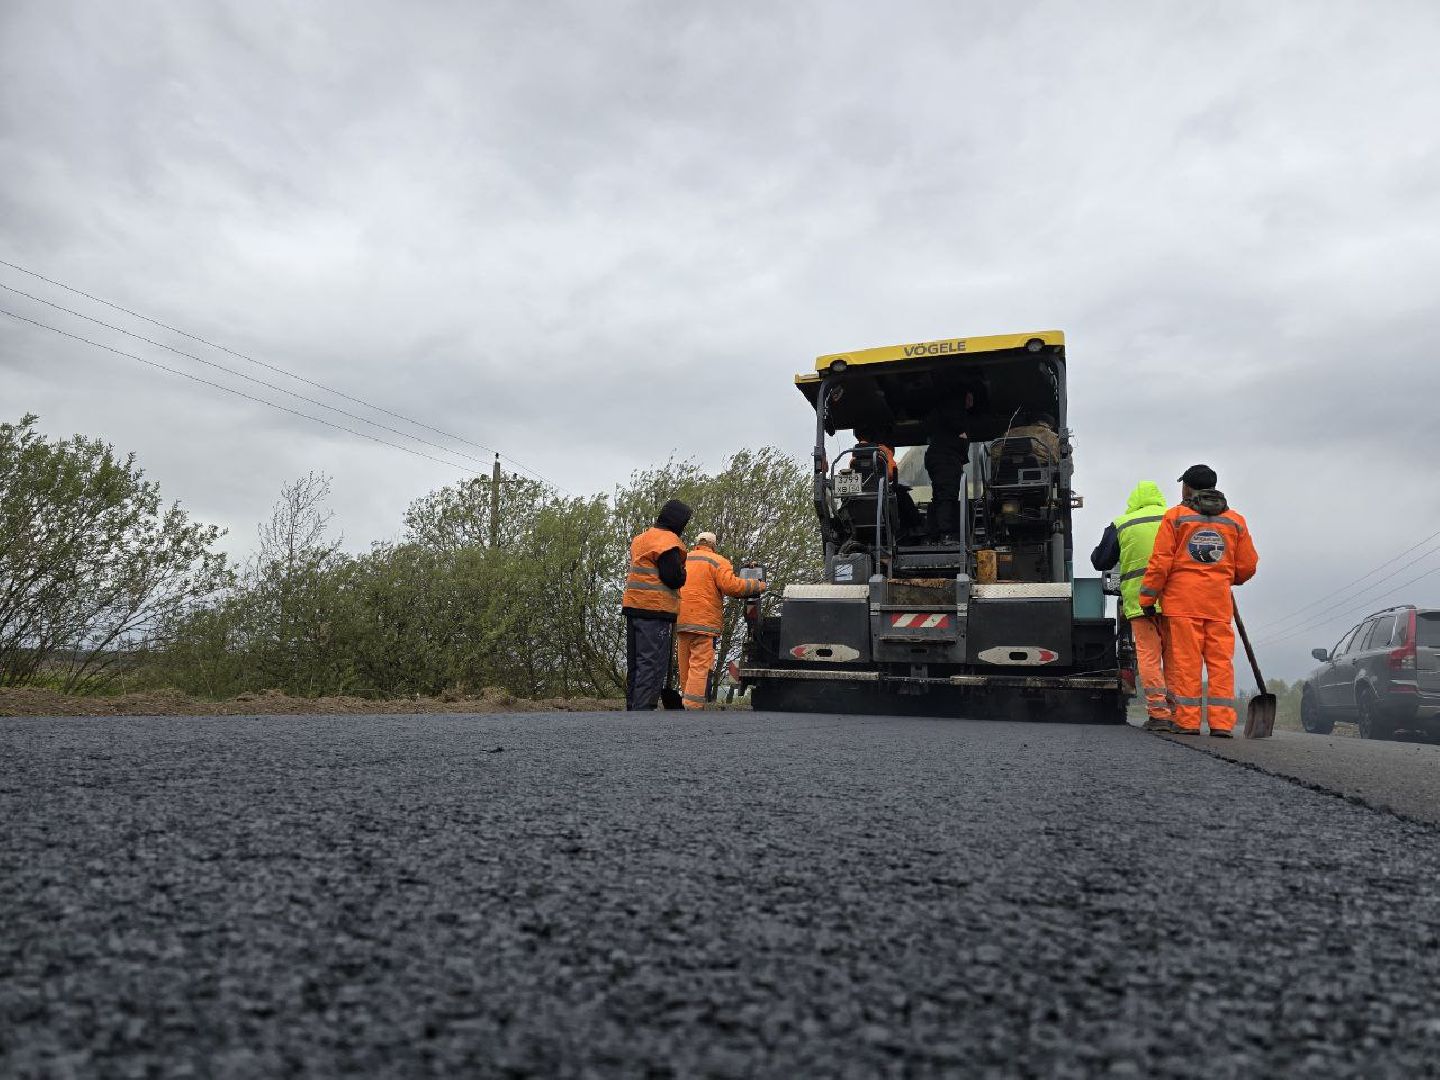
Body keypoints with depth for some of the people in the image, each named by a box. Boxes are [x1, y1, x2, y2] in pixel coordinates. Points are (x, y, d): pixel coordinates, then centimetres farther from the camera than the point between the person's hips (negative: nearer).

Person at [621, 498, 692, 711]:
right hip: (654, 609, -9)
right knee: (653, 664, -8)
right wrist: (682, 574, 4)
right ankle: (642, 709, -12)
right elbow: (674, 577, -17)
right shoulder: (667, 540, -10)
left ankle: (632, 707, 17)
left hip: (634, 606, 9)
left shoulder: (641, 538, 20)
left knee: (635, 663, 14)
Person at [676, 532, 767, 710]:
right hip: (703, 620, -6)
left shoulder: (682, 560, 17)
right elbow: (731, 585, -15)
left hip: (680, 621, 6)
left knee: (685, 665, 12)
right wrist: (757, 586, -4)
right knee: (700, 665, -8)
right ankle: (693, 706, -16)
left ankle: (685, 700, 19)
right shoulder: (717, 561, -3)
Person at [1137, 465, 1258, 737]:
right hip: (1220, 602, 3)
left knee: (1185, 661, -1)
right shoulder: (1235, 521, 13)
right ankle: (1222, 722, 3)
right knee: (1221, 660, 4)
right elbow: (1248, 566, 14)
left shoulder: (1175, 516, 1)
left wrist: (1147, 598, -1)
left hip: (1182, 600, -3)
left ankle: (1187, 721, 0)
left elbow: (1161, 562, -5)